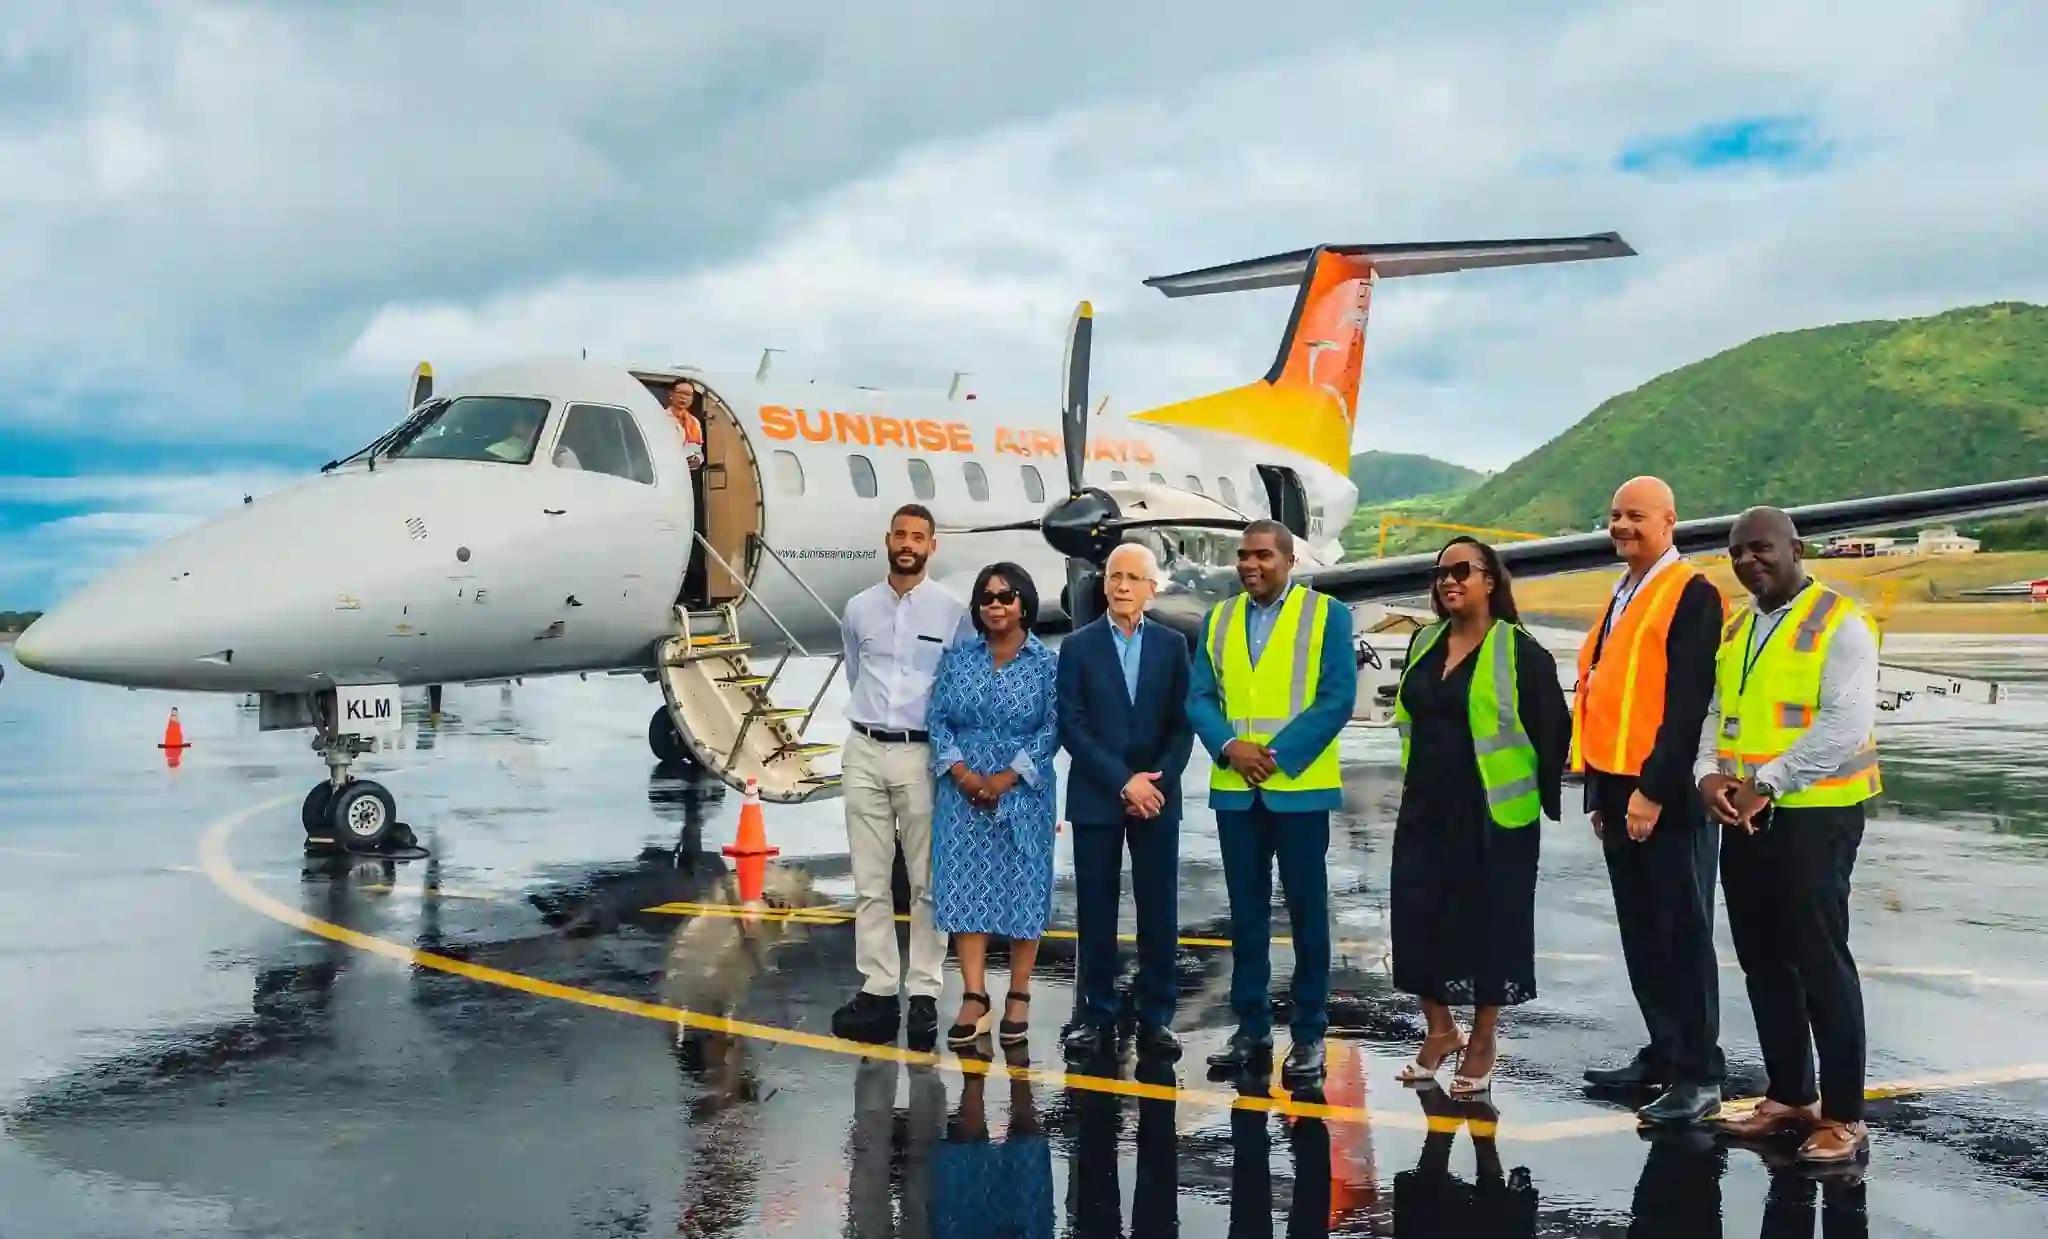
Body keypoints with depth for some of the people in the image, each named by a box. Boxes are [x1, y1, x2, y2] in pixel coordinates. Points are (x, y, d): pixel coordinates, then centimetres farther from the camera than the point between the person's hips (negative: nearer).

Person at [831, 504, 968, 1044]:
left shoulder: (952, 612, -2)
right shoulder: (858, 609, 8)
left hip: (922, 755, -3)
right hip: (864, 753, 3)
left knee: (926, 882, 2)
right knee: (869, 882, 5)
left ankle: (924, 994, 7)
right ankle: (877, 990, 11)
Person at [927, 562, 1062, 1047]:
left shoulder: (1047, 663, -1)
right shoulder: (958, 657, 6)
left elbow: (1052, 729, -6)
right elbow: (937, 719, 3)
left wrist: (1007, 777, -14)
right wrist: (963, 774, -10)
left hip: (1024, 794, -2)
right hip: (962, 793, 2)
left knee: (1023, 892, 3)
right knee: (965, 891, 0)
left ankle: (1018, 998, 13)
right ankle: (974, 998, 6)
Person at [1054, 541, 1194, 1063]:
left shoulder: (1172, 645, 7)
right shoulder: (1078, 646, 2)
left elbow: (1183, 723, 4)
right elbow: (1071, 726, -5)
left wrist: (1158, 781, -10)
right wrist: (1123, 782, -12)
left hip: (1158, 797, 1)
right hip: (1095, 798, -1)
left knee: (1159, 911, 2)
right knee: (1096, 912, 3)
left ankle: (1155, 1018, 10)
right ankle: (1096, 1017, 12)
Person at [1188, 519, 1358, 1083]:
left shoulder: (1328, 615, -1)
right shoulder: (1218, 619, 11)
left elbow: (1337, 699, -9)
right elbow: (1199, 697, 6)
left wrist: (1277, 754, -15)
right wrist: (1229, 746, -12)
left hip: (1300, 787, -4)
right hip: (1235, 788, 4)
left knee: (1306, 910, 3)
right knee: (1246, 910, 9)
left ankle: (1309, 1034, 11)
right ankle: (1251, 1026, 18)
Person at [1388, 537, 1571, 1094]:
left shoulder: (1520, 651, -8)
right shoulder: (1424, 644, 10)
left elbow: (1552, 728, -8)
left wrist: (1549, 799, -7)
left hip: (1494, 812, -5)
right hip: (1425, 808, 6)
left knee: (1488, 921, 4)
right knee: (1419, 917, 4)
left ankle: (1483, 1040, 18)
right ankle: (1440, 1028, 21)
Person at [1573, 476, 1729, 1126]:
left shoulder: (1692, 595, -9)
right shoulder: (1620, 599, 18)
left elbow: (1688, 702, -16)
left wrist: (1653, 790, -20)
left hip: (1667, 796, -8)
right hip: (1620, 794, 8)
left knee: (1682, 933, -3)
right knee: (1642, 934, 14)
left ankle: (1699, 1074, 4)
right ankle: (1664, 1052, 24)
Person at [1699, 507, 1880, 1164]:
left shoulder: (1839, 623, -9)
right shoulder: (1735, 628, 14)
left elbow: (1846, 724, -18)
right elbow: (1715, 711, 12)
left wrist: (1766, 783, -19)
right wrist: (1709, 773, -7)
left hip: (1813, 816, -7)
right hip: (1744, 817, 7)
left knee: (1821, 963, -3)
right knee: (1763, 962, 12)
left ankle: (1843, 1115, 7)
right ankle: (1789, 1095, 24)